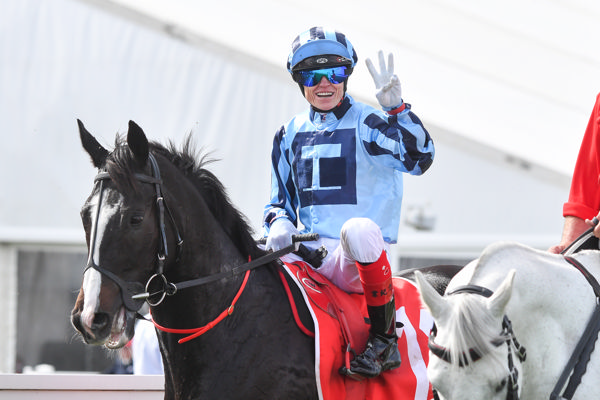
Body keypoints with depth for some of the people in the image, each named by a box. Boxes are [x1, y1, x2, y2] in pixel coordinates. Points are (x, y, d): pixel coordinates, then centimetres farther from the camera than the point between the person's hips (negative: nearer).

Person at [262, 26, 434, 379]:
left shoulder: (366, 123, 0)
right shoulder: (291, 134, 16)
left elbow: (419, 158, -16)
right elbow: (281, 199, 23)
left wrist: (395, 107, -27)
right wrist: (279, 223, -1)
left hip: (356, 260, -5)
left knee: (359, 229, -40)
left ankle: (384, 340, -24)